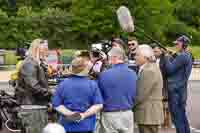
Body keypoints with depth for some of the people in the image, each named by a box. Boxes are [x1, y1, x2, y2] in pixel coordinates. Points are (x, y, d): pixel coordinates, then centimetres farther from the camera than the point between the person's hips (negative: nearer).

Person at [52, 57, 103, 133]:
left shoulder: (63, 84, -4)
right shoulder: (92, 84, -6)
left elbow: (56, 104, -5)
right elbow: (98, 105, -9)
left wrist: (69, 113, -9)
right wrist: (84, 115, -11)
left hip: (68, 125, 1)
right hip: (86, 126, -1)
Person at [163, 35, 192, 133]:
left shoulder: (182, 56, -17)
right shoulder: (187, 56, 14)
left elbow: (169, 69, -18)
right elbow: (175, 65, 18)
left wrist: (166, 57, -5)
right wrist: (169, 57, 5)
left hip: (175, 89, -10)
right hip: (181, 89, 10)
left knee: (177, 117, -6)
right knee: (182, 116, 17)